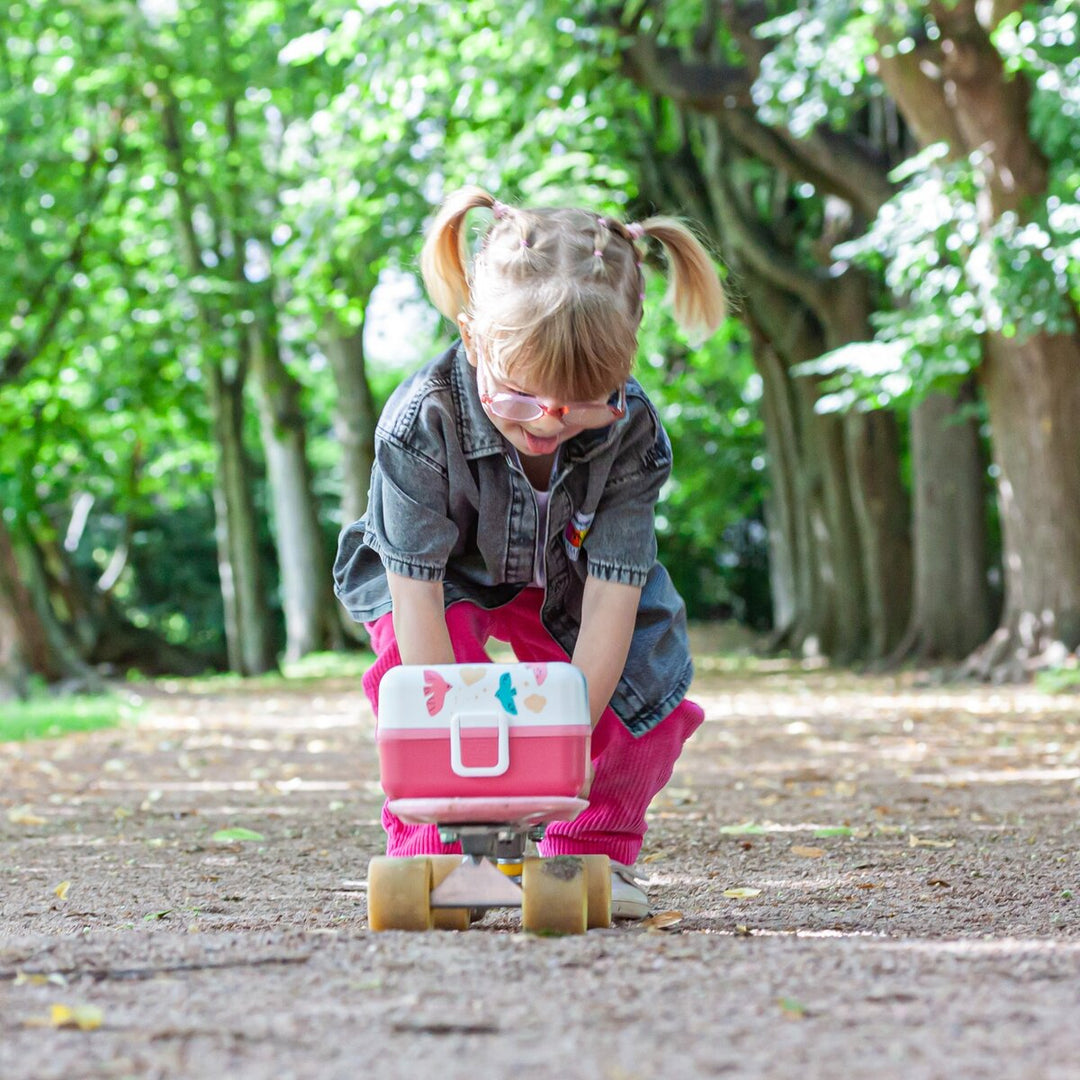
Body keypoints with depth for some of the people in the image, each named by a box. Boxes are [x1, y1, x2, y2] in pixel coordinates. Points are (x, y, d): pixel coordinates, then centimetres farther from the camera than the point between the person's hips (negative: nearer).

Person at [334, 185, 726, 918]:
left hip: (561, 583, 3)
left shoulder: (632, 431, -31)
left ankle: (595, 848, 6)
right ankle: (431, 856, -14)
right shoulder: (424, 423, -37)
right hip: (447, 578, -2)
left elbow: (610, 592, -31)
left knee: (648, 674, -17)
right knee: (425, 664, -32)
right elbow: (418, 591, -35)